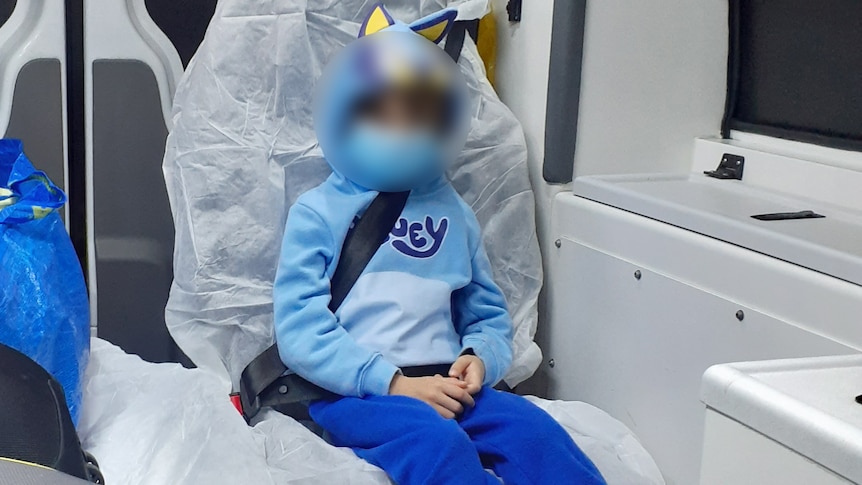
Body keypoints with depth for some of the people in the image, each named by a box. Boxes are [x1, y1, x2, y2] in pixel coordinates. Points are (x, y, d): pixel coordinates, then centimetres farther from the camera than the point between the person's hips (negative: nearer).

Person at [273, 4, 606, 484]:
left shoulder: (454, 214, 16)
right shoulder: (317, 212, 3)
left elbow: (490, 315, 19)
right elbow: (300, 330, -6)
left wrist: (481, 359, -6)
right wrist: (393, 383, -16)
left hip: (443, 386, 4)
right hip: (351, 392, -3)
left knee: (533, 430, -26)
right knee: (439, 443, -35)